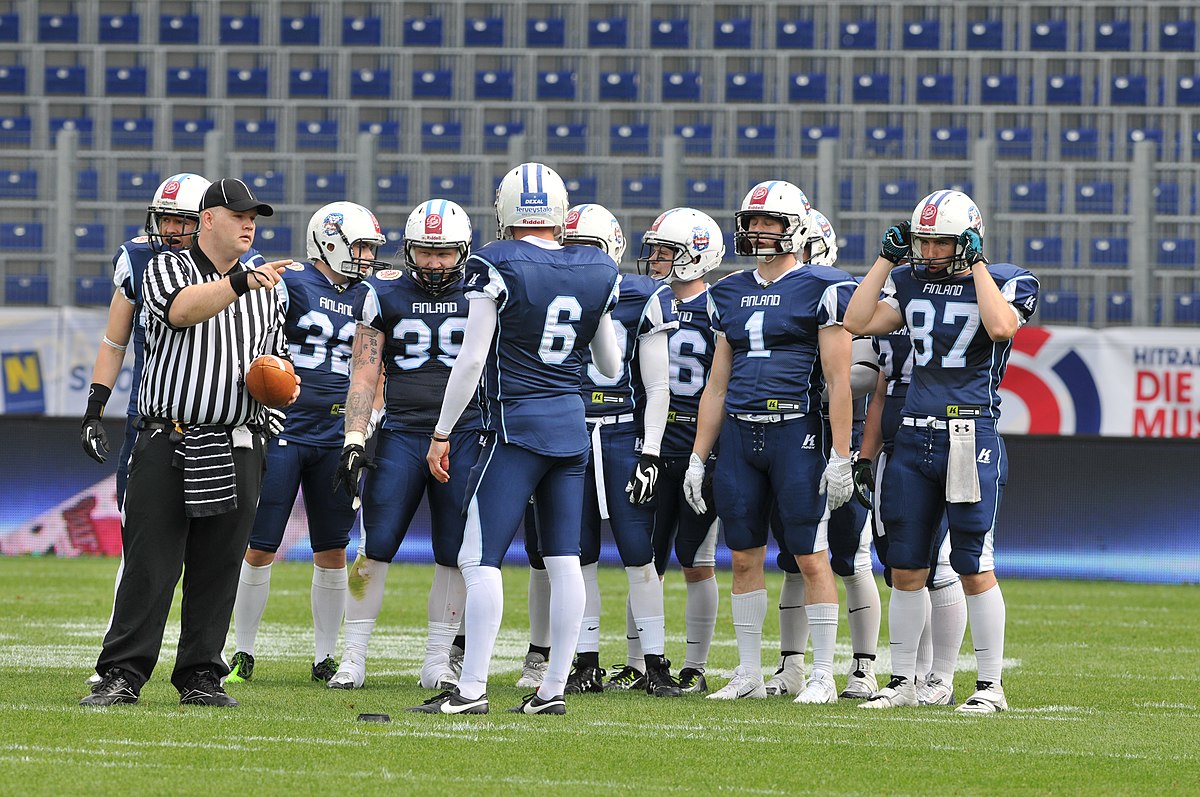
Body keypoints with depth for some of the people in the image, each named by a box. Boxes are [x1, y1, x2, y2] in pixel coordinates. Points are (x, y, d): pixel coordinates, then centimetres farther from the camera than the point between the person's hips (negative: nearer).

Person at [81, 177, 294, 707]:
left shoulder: (265, 292, 18)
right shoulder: (168, 269, 2)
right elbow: (181, 310, -20)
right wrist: (240, 280, -34)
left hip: (236, 453, 4)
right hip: (167, 445, -4)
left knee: (218, 570, 4)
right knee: (149, 565, -6)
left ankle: (200, 677, 12)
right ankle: (121, 675, -3)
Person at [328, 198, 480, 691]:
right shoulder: (385, 295, 3)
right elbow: (364, 373, 3)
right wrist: (354, 440, -6)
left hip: (464, 436, 1)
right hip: (401, 433, 0)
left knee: (454, 554, 2)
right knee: (376, 548, -5)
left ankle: (438, 661, 11)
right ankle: (353, 659, 2)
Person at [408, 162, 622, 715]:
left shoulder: (496, 266, -10)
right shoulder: (599, 272, 6)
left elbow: (472, 359, -11)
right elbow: (611, 366, 14)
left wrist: (442, 432, -3)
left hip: (517, 424, -6)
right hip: (573, 426, 6)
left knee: (480, 560, -5)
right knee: (564, 560, 6)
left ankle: (472, 688, -10)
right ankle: (554, 687, 7)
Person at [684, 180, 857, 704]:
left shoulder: (820, 289, -4)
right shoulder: (731, 294, 14)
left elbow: (838, 380, -7)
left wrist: (841, 457, -12)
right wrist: (697, 458, 14)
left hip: (795, 434, -6)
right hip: (739, 435, 6)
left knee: (811, 558, -3)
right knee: (744, 558, 7)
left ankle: (823, 676, 2)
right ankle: (749, 675, 14)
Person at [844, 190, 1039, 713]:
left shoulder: (1006, 282, -3)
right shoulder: (909, 281, 11)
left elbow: (1000, 326, -23)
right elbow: (857, 322, 2)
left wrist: (975, 264, -15)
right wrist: (887, 258, 2)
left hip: (972, 439, -5)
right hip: (914, 436, 5)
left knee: (974, 567, -5)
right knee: (906, 568, 7)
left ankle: (990, 685, 3)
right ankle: (902, 681, 15)